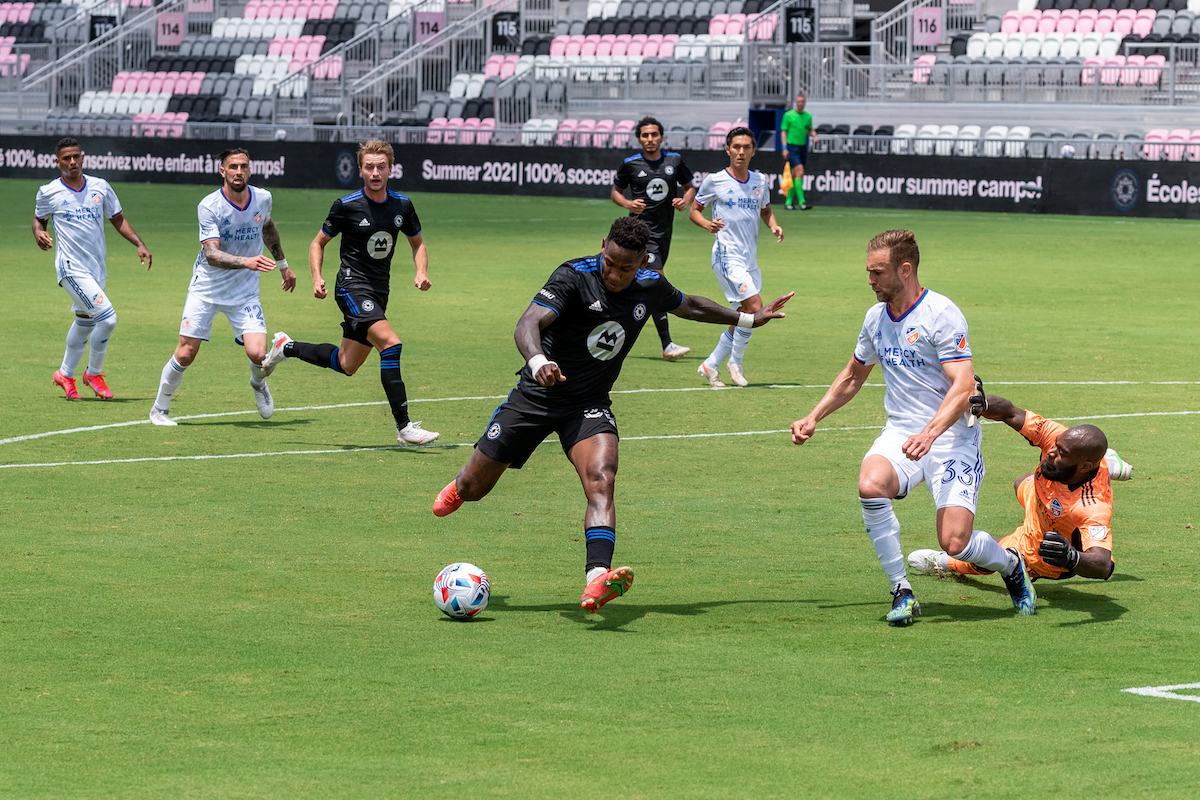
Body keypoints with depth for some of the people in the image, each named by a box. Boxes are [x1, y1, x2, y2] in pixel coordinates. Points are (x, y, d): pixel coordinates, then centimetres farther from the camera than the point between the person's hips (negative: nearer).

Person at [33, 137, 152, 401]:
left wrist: (139, 245, 2)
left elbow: (118, 219, 13)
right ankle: (94, 373, 2)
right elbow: (39, 218, 14)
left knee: (85, 322, 15)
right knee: (107, 317, -17)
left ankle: (65, 374, 34)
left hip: (97, 268, 5)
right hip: (72, 268, -5)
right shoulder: (48, 193, -2)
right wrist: (39, 233, -9)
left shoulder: (100, 187, 5)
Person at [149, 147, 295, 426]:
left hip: (245, 292, 2)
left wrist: (283, 266, 27)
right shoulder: (209, 206, -18)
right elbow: (211, 254, -27)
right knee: (185, 353, -6)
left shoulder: (262, 198, -5)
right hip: (206, 288, -2)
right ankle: (160, 408, 18)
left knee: (258, 354, -14)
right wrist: (247, 262, -43)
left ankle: (258, 383, 23)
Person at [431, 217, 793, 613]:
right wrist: (538, 361, -55)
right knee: (474, 488, 8)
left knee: (601, 481, -27)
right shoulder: (574, 277, -20)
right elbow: (529, 322, -34)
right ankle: (458, 489, 47)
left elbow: (689, 305, 21)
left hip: (590, 405, 2)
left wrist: (748, 319, 28)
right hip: (537, 396, -2)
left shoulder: (651, 287, -3)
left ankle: (596, 579, -41)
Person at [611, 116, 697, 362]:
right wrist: (628, 204, -12)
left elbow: (690, 187, 16)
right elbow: (616, 191, 9)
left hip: (664, 230, 5)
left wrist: (685, 201, -5)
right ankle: (667, 346, -19)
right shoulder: (630, 164, -4)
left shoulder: (674, 160, 4)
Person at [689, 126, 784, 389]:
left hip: (750, 258, 6)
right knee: (755, 307, -19)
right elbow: (694, 211, 3)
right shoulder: (714, 180, -4)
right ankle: (735, 361, -1)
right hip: (727, 255, -6)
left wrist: (774, 226, 2)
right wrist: (707, 224, -18)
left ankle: (710, 365, 21)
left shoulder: (760, 181, 9)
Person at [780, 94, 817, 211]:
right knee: (800, 172, -18)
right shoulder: (788, 115, -4)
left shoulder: (808, 116, 10)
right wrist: (785, 148, -11)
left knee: (795, 175, 9)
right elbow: (784, 132, -3)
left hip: (803, 147, 5)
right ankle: (801, 202, -21)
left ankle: (789, 202, 18)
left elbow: (810, 130, 21)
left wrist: (815, 136, -1)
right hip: (792, 147, -5)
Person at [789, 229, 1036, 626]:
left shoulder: (941, 314, -13)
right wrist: (813, 418, 19)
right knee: (870, 485, -30)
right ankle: (902, 593, -16)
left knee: (955, 542, -18)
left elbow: (963, 388, -22)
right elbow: (852, 377, 28)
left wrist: (929, 433, -36)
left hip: (951, 436, -5)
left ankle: (1010, 565, 19)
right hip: (900, 431, 5)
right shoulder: (877, 317, 10)